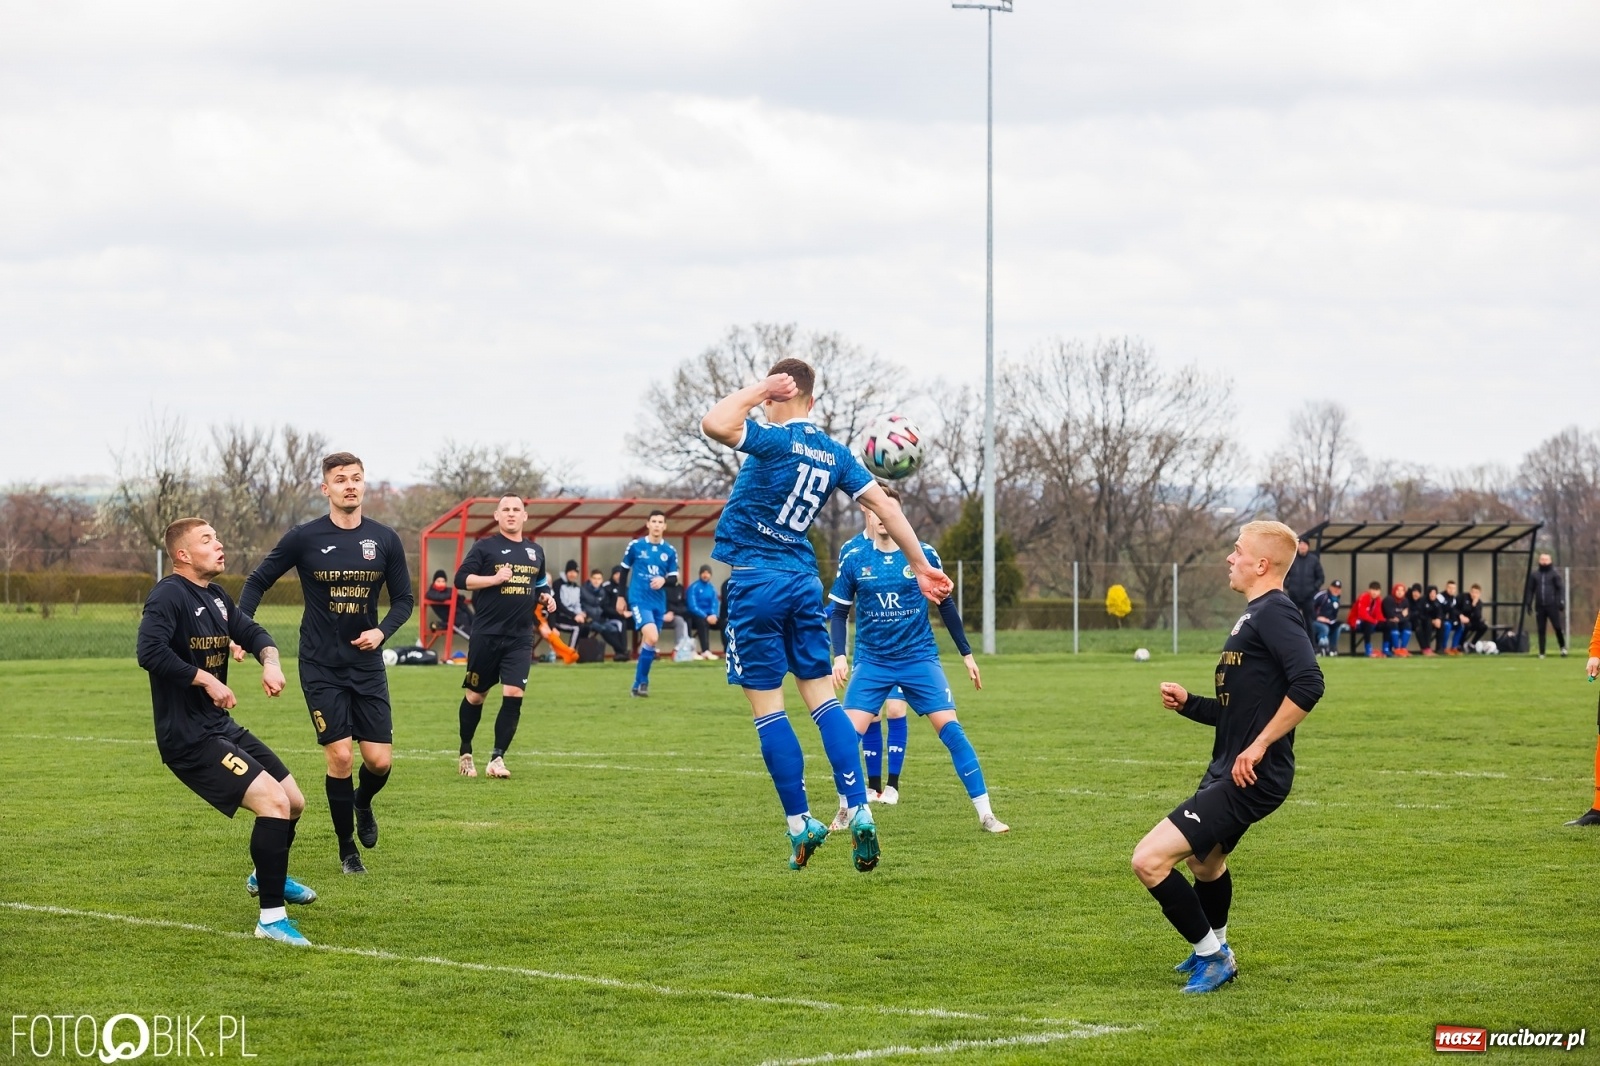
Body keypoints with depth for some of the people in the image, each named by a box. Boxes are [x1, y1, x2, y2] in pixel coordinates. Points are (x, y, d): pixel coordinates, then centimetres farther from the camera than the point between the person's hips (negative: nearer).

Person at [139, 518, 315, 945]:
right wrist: (206, 679, -23)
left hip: (221, 728, 10)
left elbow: (252, 633, 20)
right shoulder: (169, 596, -16)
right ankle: (271, 917, -16)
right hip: (188, 738, -10)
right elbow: (150, 651, -28)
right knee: (274, 801, -21)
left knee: (294, 801, 17)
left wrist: (270, 661, -2)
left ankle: (266, 876, 47)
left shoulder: (216, 597, 12)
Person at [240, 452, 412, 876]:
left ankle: (363, 803, 34)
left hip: (368, 666, 2)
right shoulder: (304, 538, -6)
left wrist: (381, 631, -11)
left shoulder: (384, 540, 0)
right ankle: (347, 849, 10)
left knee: (380, 760, -3)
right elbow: (258, 582, 3)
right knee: (340, 756, -9)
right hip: (321, 668, -2)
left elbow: (403, 599, 8)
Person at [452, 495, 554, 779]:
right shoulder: (486, 547, -2)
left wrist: (545, 597, 7)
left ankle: (497, 758, -7)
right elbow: (461, 579, -9)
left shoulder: (535, 551, 14)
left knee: (514, 695, -11)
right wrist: (494, 579, -19)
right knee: (475, 695, 7)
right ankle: (465, 753, 25)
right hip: (487, 635, -3)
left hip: (520, 638, 3)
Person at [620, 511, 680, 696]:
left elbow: (674, 578, 7)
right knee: (651, 638, -21)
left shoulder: (670, 551, 4)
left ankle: (638, 684, 19)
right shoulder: (635, 546, -2)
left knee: (649, 642, 6)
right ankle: (643, 681, -7)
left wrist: (664, 580, -16)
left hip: (659, 602, 4)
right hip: (639, 599, -4)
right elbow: (624, 570, 9)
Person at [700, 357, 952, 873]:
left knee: (766, 705, 0)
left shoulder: (775, 439, -12)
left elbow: (715, 424, -29)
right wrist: (921, 565, 14)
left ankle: (800, 824, -1)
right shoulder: (834, 453, 8)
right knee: (821, 696, 8)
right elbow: (884, 505, 8)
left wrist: (757, 389, -13)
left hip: (756, 579, -6)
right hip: (804, 580, 6)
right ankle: (859, 811, -4)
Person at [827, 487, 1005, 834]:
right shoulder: (854, 561, -2)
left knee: (950, 728, -10)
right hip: (872, 662, 0)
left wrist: (967, 653, 11)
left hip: (920, 659, 0)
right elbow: (839, 612, 6)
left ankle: (985, 814, -4)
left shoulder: (924, 555, -2)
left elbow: (945, 604, 9)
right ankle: (845, 813, 10)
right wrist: (839, 655, -8)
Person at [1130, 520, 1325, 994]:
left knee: (1150, 860, -16)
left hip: (1250, 777, -11)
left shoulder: (1274, 613, -16)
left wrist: (1259, 746, -27)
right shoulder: (1254, 615, 16)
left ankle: (1211, 955, 0)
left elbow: (1308, 684, -30)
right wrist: (1188, 703, 6)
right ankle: (1215, 952, 56)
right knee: (1204, 861, 34)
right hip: (1226, 772, 11)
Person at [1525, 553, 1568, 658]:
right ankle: (1541, 653, 7)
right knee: (1541, 630, 3)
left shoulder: (1555, 574, 4)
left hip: (1552, 606, -3)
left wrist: (1561, 602, -11)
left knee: (1558, 627, -6)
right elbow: (1530, 590, 14)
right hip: (1540, 606, 3)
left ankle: (1563, 647, 15)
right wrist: (1528, 604, 8)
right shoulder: (1534, 575, 12)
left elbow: (1561, 588, 0)